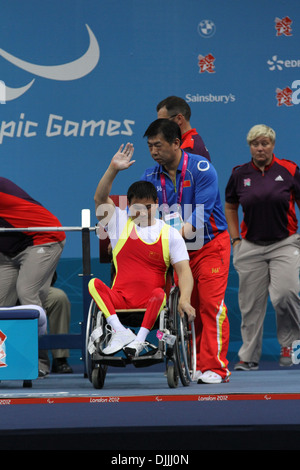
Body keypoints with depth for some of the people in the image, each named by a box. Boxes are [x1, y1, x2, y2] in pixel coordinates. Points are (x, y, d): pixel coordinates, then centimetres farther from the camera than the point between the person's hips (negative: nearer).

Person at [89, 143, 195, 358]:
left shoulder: (170, 234, 6)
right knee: (94, 284, -26)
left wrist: (184, 300, -22)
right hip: (119, 299, 2)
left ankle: (140, 339, -36)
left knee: (159, 293, -35)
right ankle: (121, 332, -35)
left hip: (151, 302, -2)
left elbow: (184, 270, -3)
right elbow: (100, 199, -5)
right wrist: (113, 169, -19)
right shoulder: (120, 223, 10)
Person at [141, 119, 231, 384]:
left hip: (210, 245, -5)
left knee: (210, 304, -12)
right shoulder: (152, 176, 2)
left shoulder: (202, 169, -15)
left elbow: (200, 215, -23)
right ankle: (193, 366, 7)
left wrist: (180, 233, -37)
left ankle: (216, 367, -12)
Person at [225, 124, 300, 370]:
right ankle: (249, 356, 16)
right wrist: (235, 239, 10)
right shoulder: (239, 174, 4)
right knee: (251, 303, 4)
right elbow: (230, 207, 17)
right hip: (251, 246, 2)